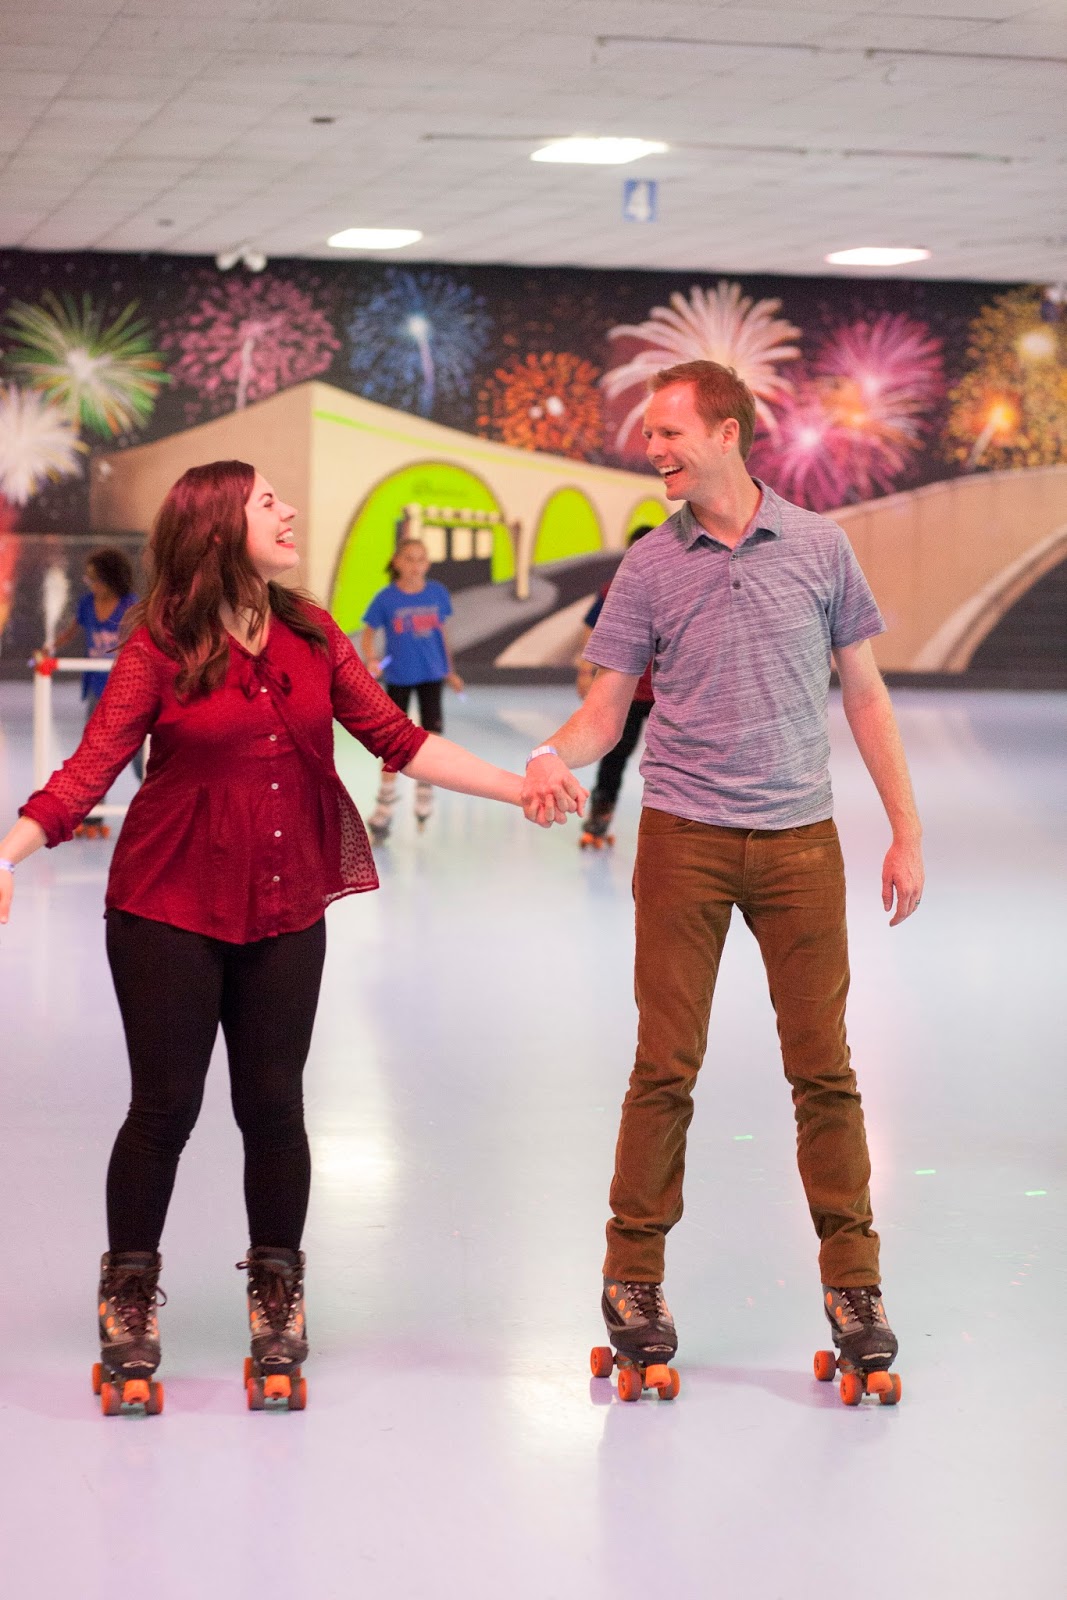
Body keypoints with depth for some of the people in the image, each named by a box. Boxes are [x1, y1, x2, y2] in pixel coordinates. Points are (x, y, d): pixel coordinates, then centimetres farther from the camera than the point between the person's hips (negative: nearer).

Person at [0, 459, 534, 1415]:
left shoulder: (311, 635, 5)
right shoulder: (160, 646, -7)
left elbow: (398, 739, 6)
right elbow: (92, 766, -12)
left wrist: (519, 788, 1)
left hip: (285, 913, 3)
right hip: (171, 911, -3)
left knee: (273, 1105, 6)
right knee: (165, 1106, 1)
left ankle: (278, 1303, 23)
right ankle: (129, 1308, 19)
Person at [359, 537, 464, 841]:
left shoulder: (437, 593, -4)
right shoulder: (386, 598, -11)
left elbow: (442, 633, 8)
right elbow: (368, 633, -4)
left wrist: (450, 671, 14)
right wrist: (371, 660, -23)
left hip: (431, 675, 2)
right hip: (398, 677, -2)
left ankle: (424, 798, 19)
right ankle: (384, 810, 12)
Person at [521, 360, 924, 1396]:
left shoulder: (818, 550, 3)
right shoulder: (649, 568, 3)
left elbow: (864, 694, 8)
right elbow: (607, 707, 4)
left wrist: (907, 832, 6)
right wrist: (554, 755, -19)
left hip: (801, 841, 0)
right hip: (684, 838, 0)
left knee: (823, 1066, 3)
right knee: (666, 1067, 1)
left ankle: (852, 1283, 12)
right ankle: (633, 1279, 12)